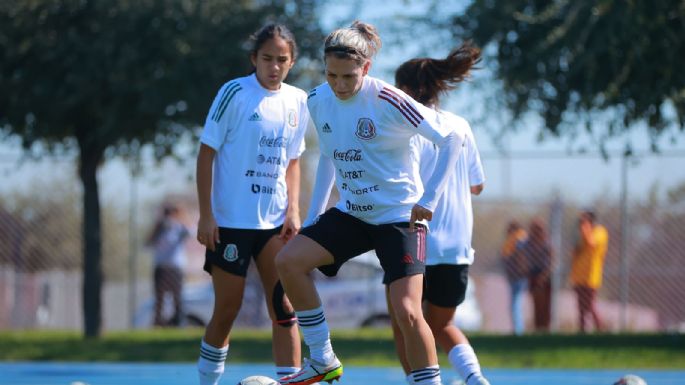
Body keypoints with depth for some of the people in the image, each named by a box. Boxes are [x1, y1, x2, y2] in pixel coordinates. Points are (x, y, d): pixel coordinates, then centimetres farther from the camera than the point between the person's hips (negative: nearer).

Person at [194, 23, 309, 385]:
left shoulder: (297, 101, 6)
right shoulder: (235, 93, -9)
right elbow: (207, 152, -7)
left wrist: (293, 209, 3)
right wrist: (206, 215, -11)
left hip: (275, 222, 4)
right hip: (230, 221, -4)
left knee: (284, 309, -2)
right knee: (227, 310, 1)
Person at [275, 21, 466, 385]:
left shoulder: (387, 101, -19)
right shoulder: (318, 101, 0)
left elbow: (452, 137, -15)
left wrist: (429, 199, -19)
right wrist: (312, 217, 12)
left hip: (399, 215, -6)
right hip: (351, 214, 6)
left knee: (407, 311, -17)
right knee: (288, 260, -12)